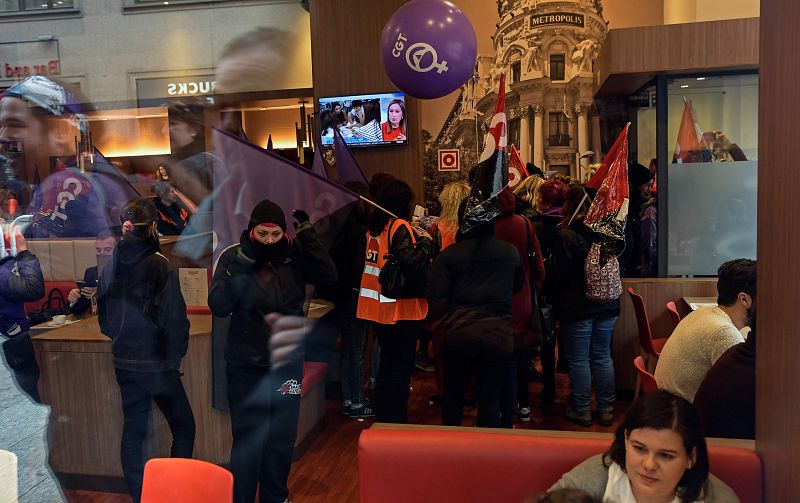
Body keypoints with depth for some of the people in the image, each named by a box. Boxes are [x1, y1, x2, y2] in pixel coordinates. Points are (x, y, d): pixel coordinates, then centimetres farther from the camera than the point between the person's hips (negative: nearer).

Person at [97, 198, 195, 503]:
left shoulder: (111, 266, 0)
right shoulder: (159, 265, -18)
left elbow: (104, 316, 10)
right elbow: (174, 318, -17)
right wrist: (176, 357, -3)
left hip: (123, 362, 6)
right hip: (157, 363, -5)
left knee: (132, 430, 16)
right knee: (183, 427, 10)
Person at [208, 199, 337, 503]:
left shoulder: (294, 255, -5)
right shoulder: (233, 256, -10)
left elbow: (329, 277, -15)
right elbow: (218, 306, -18)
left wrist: (306, 234, -19)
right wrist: (242, 264, -28)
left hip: (288, 362, 3)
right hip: (246, 366, -2)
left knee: (283, 438, 17)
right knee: (248, 440, 7)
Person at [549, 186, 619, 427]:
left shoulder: (565, 235, -16)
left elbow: (557, 273, -15)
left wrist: (547, 266, 4)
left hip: (577, 308, -5)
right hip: (607, 306, 6)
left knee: (578, 359, 7)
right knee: (603, 357, 15)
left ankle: (582, 410, 16)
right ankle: (606, 409, 23)